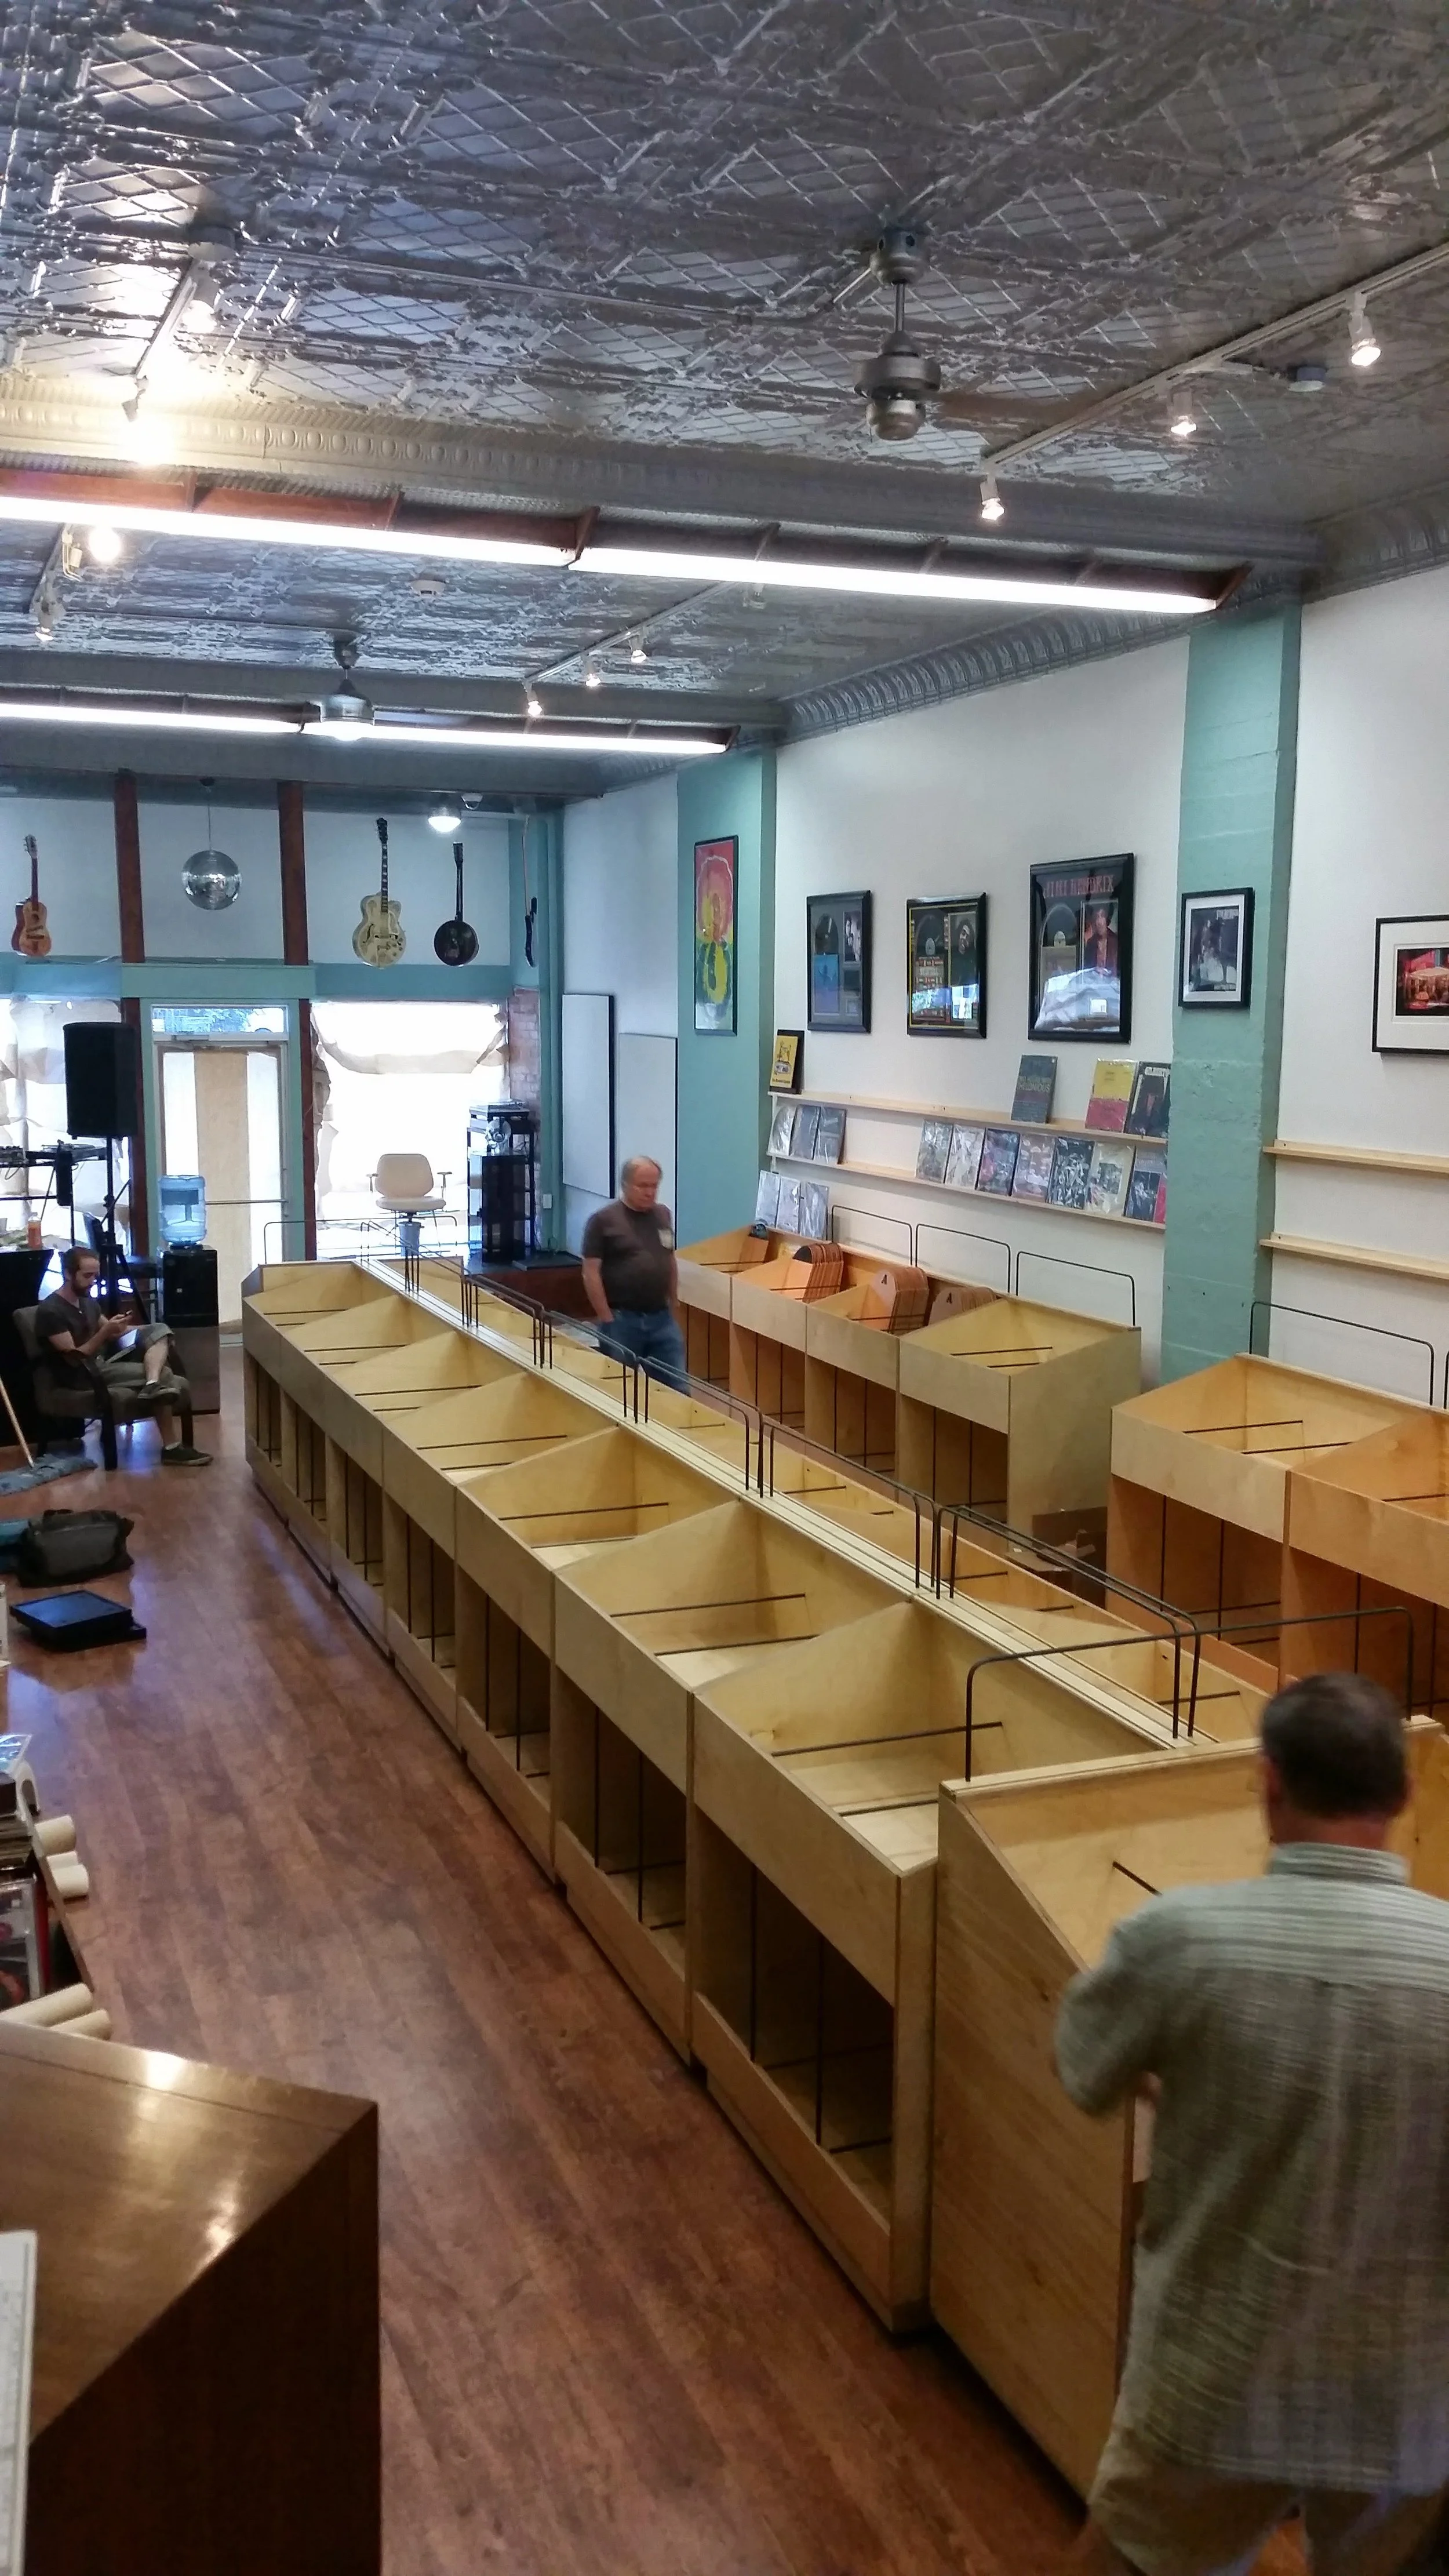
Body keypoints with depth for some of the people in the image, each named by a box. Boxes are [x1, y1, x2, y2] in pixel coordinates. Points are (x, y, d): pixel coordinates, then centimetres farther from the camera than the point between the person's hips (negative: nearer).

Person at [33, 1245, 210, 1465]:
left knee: (159, 1331, -8)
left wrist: (118, 1327, -2)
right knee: (165, 1376, -19)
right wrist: (105, 1332, -26)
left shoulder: (86, 1300, 13)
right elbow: (74, 1358, -19)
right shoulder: (50, 1311, -16)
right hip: (84, 1376, -9)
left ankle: (153, 1385, -34)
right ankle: (171, 1448, -16)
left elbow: (110, 1334, 20)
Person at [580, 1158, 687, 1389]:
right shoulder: (604, 1220, -8)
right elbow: (591, 1273, -9)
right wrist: (607, 1320, -11)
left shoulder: (663, 1215, 9)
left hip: (661, 1318, 5)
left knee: (676, 1385, 5)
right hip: (622, 1320, -4)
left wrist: (673, 1307, 14)